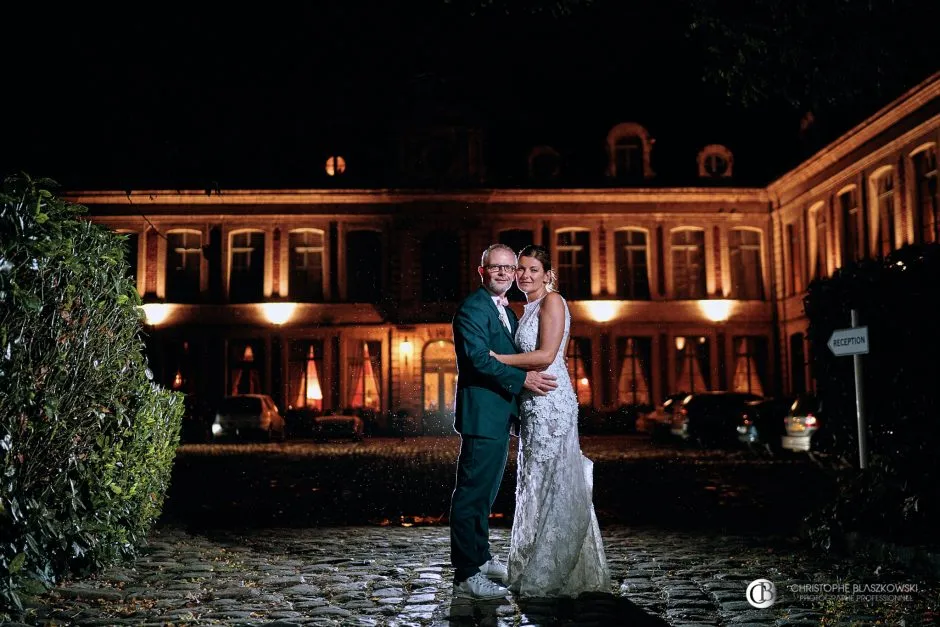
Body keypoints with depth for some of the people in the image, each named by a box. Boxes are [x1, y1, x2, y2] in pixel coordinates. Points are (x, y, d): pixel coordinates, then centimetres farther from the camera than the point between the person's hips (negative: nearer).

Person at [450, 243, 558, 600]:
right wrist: (522, 379, -23)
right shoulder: (472, 308, -12)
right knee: (472, 492, -6)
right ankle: (466, 575, -2)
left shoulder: (507, 312, 19)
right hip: (481, 415, -10)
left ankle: (480, 557, 32)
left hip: (500, 415, 10)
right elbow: (478, 358, -23)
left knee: (486, 490, 19)